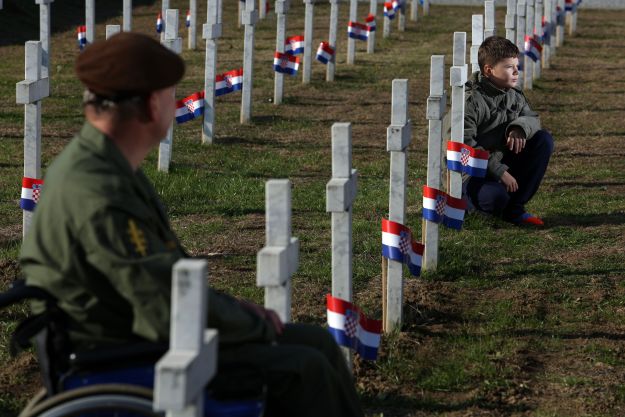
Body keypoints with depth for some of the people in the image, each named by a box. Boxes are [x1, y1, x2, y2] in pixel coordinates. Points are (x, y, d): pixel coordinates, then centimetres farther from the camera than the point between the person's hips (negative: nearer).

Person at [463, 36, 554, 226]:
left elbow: (532, 118, 11)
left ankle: (514, 207, -6)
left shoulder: (515, 95, 5)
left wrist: (520, 128, -17)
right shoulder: (471, 101, -18)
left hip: (504, 164, 8)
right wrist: (499, 171, -26)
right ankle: (466, 196, 3)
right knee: (495, 197, -38)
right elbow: (465, 145, -24)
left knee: (544, 139, -7)